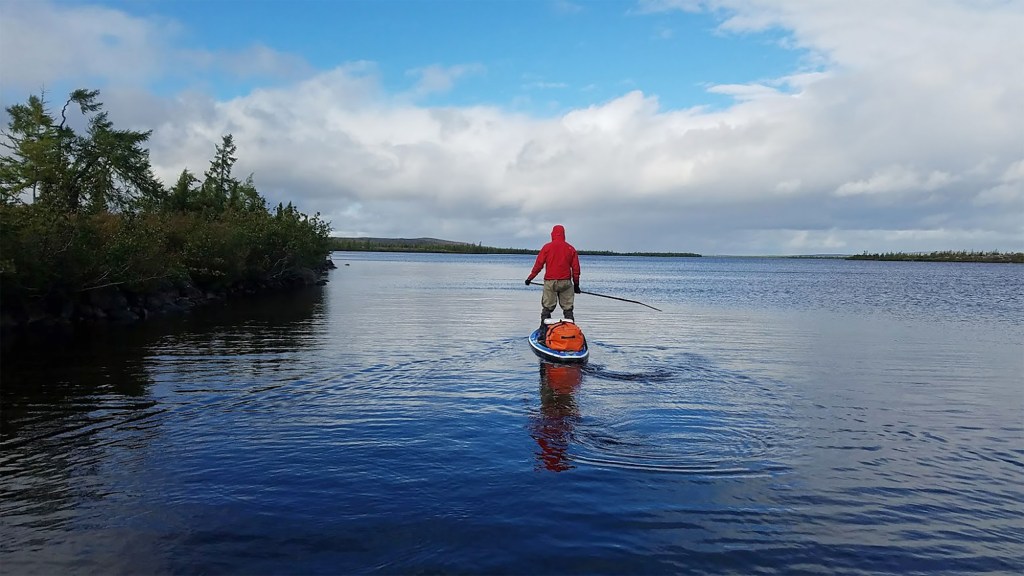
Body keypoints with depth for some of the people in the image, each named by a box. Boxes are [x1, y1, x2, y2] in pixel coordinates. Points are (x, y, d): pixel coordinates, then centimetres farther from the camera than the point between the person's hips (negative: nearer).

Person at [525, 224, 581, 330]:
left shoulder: (547, 247, -2)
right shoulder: (571, 248, 5)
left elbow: (538, 264, -2)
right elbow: (575, 268, 7)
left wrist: (530, 277, 8)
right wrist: (576, 284, 15)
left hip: (550, 282, -1)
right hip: (566, 282, 1)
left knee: (547, 307, 5)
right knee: (568, 308, 6)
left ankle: (543, 329, 4)